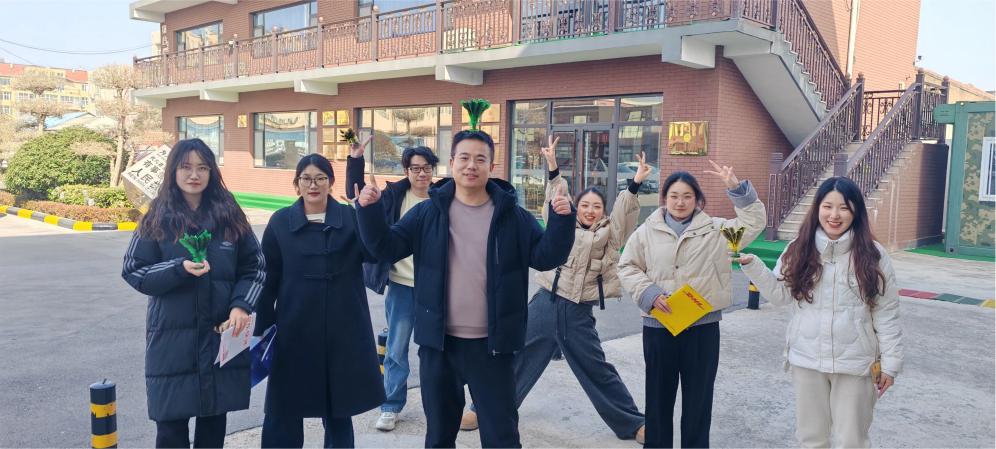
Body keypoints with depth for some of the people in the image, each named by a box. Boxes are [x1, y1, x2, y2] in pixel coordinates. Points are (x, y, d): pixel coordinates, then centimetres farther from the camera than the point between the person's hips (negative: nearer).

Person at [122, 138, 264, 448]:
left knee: (214, 419, 14)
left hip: (222, 334, 2)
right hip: (172, 337, -1)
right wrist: (180, 268, -19)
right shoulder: (158, 218, 0)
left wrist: (241, 306, -11)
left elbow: (255, 266, 4)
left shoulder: (229, 214, 2)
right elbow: (133, 271, -3)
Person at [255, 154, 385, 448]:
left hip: (342, 330, 0)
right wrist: (263, 331, 2)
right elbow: (268, 280, 3)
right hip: (294, 330, 0)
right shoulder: (281, 222, 2)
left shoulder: (350, 217, 2)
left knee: (338, 410, 13)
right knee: (284, 411, 7)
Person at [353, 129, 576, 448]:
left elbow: (546, 256, -4)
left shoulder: (512, 216, -2)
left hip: (491, 344, -1)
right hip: (439, 340, 1)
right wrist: (370, 210, -16)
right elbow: (387, 248, 0)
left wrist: (562, 219, -20)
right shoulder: (428, 212, 0)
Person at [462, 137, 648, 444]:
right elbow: (557, 199, 2)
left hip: (579, 314, -1)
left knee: (598, 372, 6)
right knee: (516, 359, 8)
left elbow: (624, 210, -6)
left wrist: (635, 184, -20)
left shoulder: (609, 232, 6)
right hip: (544, 304, 2)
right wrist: (553, 168, -10)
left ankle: (633, 423, 22)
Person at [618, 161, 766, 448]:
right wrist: (649, 293, -11)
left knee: (699, 397, 9)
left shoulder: (715, 229, 4)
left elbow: (754, 223, 0)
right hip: (658, 326, 0)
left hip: (702, 326, 0)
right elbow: (627, 267, 5)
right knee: (659, 395, 13)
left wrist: (736, 188, -11)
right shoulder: (647, 231, 3)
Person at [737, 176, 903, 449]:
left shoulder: (873, 255, -7)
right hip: (806, 360, 2)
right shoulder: (799, 251, -1)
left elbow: (886, 313, -4)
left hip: (854, 363, -2)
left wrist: (890, 362, -3)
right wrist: (751, 265, -10)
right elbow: (780, 295, 1)